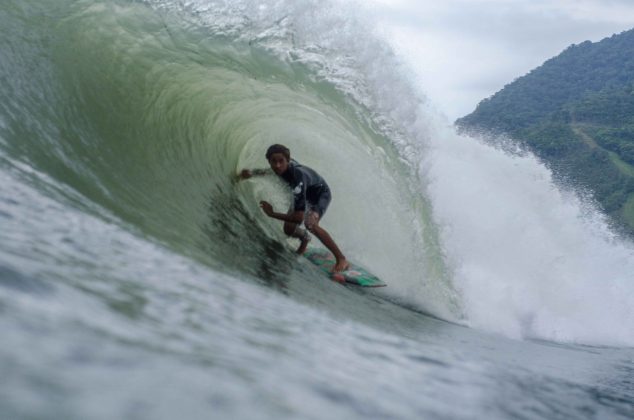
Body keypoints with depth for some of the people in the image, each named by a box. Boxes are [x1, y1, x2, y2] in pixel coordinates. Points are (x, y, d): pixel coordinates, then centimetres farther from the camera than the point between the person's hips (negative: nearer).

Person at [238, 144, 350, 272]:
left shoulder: (297, 176, -44)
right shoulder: (282, 167, -23)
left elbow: (299, 217, -45)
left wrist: (272, 214, -39)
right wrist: (251, 172, -1)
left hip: (320, 194, -7)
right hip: (304, 194, 7)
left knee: (310, 223, -34)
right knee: (288, 229, 1)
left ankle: (341, 259, -25)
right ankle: (305, 239, 40)